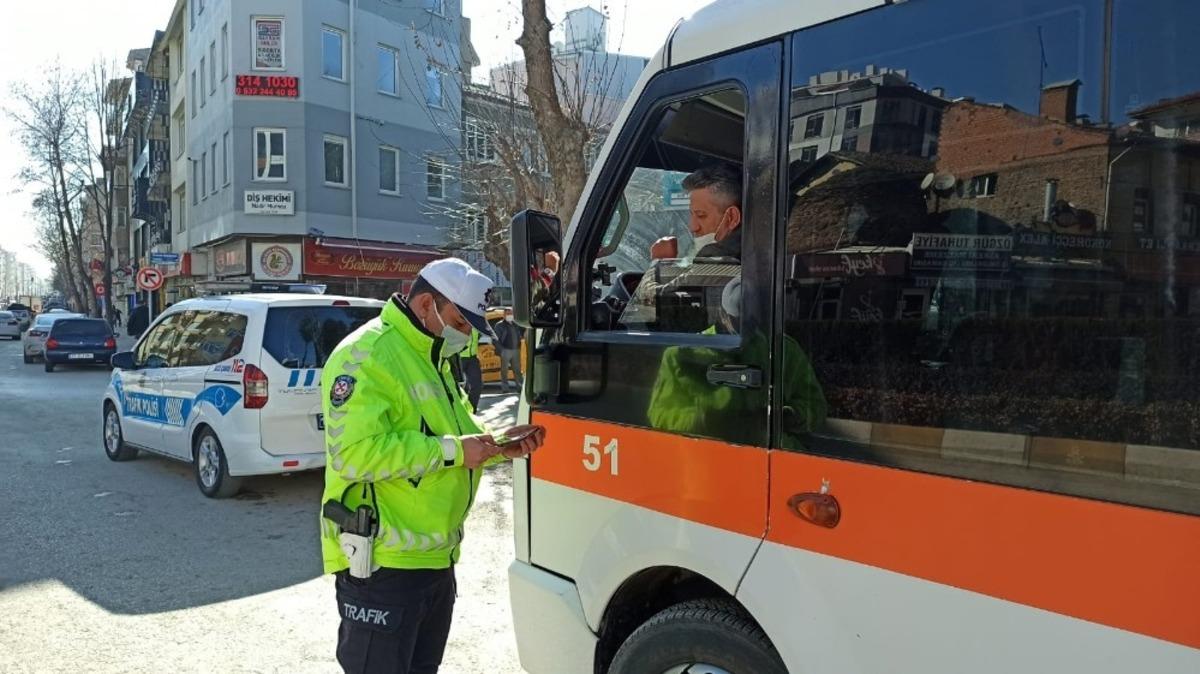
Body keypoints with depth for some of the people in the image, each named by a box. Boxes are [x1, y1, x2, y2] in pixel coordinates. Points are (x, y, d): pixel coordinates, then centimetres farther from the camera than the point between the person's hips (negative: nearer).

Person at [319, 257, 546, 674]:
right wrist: (452, 450, -26)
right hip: (382, 564, -10)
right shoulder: (365, 356, -19)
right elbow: (355, 453, -29)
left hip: (435, 558, 10)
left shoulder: (431, 359, 13)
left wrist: (500, 446, 3)